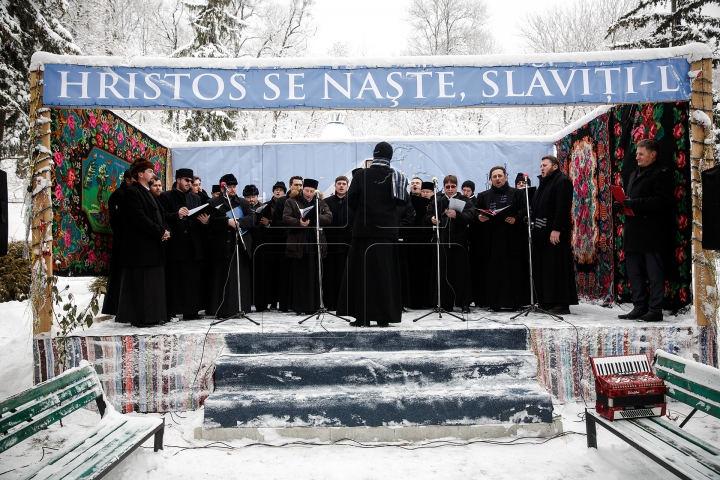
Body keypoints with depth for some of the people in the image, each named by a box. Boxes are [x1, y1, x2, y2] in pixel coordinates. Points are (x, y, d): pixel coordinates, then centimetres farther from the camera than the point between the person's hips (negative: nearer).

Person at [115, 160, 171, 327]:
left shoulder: (148, 193, 19)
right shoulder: (132, 192, -10)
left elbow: (159, 215, 18)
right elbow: (140, 219, -19)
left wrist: (166, 230, 0)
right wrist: (161, 231, -15)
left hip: (154, 246, 10)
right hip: (141, 247, -9)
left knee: (155, 282, 10)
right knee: (142, 283, -5)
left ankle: (154, 316, 16)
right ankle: (141, 318, 1)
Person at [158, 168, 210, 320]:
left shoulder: (196, 198, 20)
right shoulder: (166, 196, 6)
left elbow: (202, 222, 15)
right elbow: (163, 218, -7)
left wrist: (205, 221, -7)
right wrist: (177, 215, -24)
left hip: (193, 246, 4)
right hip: (174, 245, -4)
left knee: (192, 281, 3)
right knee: (174, 280, -3)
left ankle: (191, 311, 9)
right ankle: (170, 312, 3)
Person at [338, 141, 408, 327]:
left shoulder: (361, 175, -5)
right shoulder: (395, 176, 1)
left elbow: (351, 201, -6)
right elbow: (403, 201, 3)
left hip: (364, 229, -2)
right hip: (387, 230, 2)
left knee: (363, 271, 4)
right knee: (385, 272, 6)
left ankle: (363, 316, 3)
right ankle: (384, 316, 7)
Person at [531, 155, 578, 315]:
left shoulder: (562, 181, -6)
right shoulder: (544, 183, 23)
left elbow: (563, 207, -17)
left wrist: (556, 229, -23)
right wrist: (534, 227, 11)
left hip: (555, 233, -9)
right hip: (541, 233, 9)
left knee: (557, 268, -7)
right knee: (542, 268, 9)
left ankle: (562, 304, -2)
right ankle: (546, 302, 14)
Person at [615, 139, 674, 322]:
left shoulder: (662, 173, -5)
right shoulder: (635, 174, 21)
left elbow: (662, 201, -18)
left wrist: (634, 203, -23)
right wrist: (621, 204, 2)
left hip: (652, 233, -8)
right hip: (634, 232, 8)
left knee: (654, 272, -2)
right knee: (634, 272, 10)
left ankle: (655, 310, 4)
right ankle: (639, 307, 19)